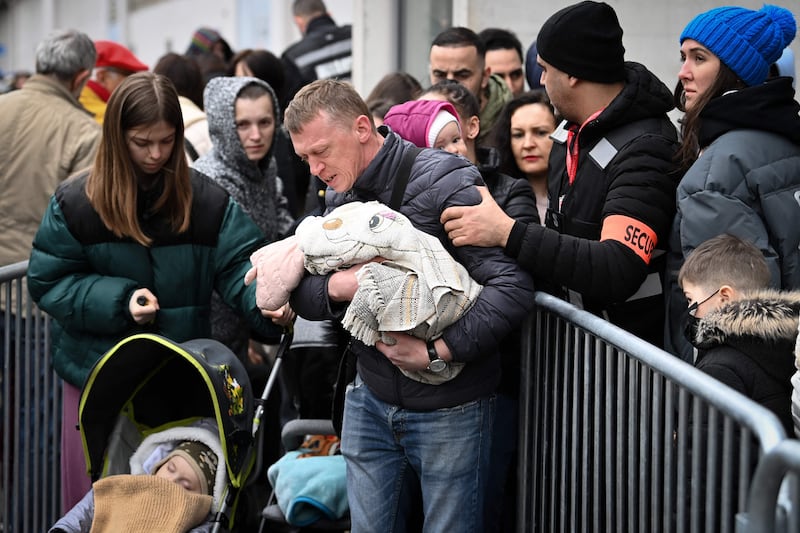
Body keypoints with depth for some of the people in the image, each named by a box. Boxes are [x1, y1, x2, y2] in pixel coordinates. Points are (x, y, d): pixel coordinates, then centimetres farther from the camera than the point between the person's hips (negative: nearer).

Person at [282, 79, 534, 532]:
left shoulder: (444, 182, -18)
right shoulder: (338, 196, 6)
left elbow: (513, 287, -24)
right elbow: (302, 295, 6)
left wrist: (435, 353, -24)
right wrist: (335, 287, -17)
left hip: (449, 406, -6)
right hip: (372, 400, 6)